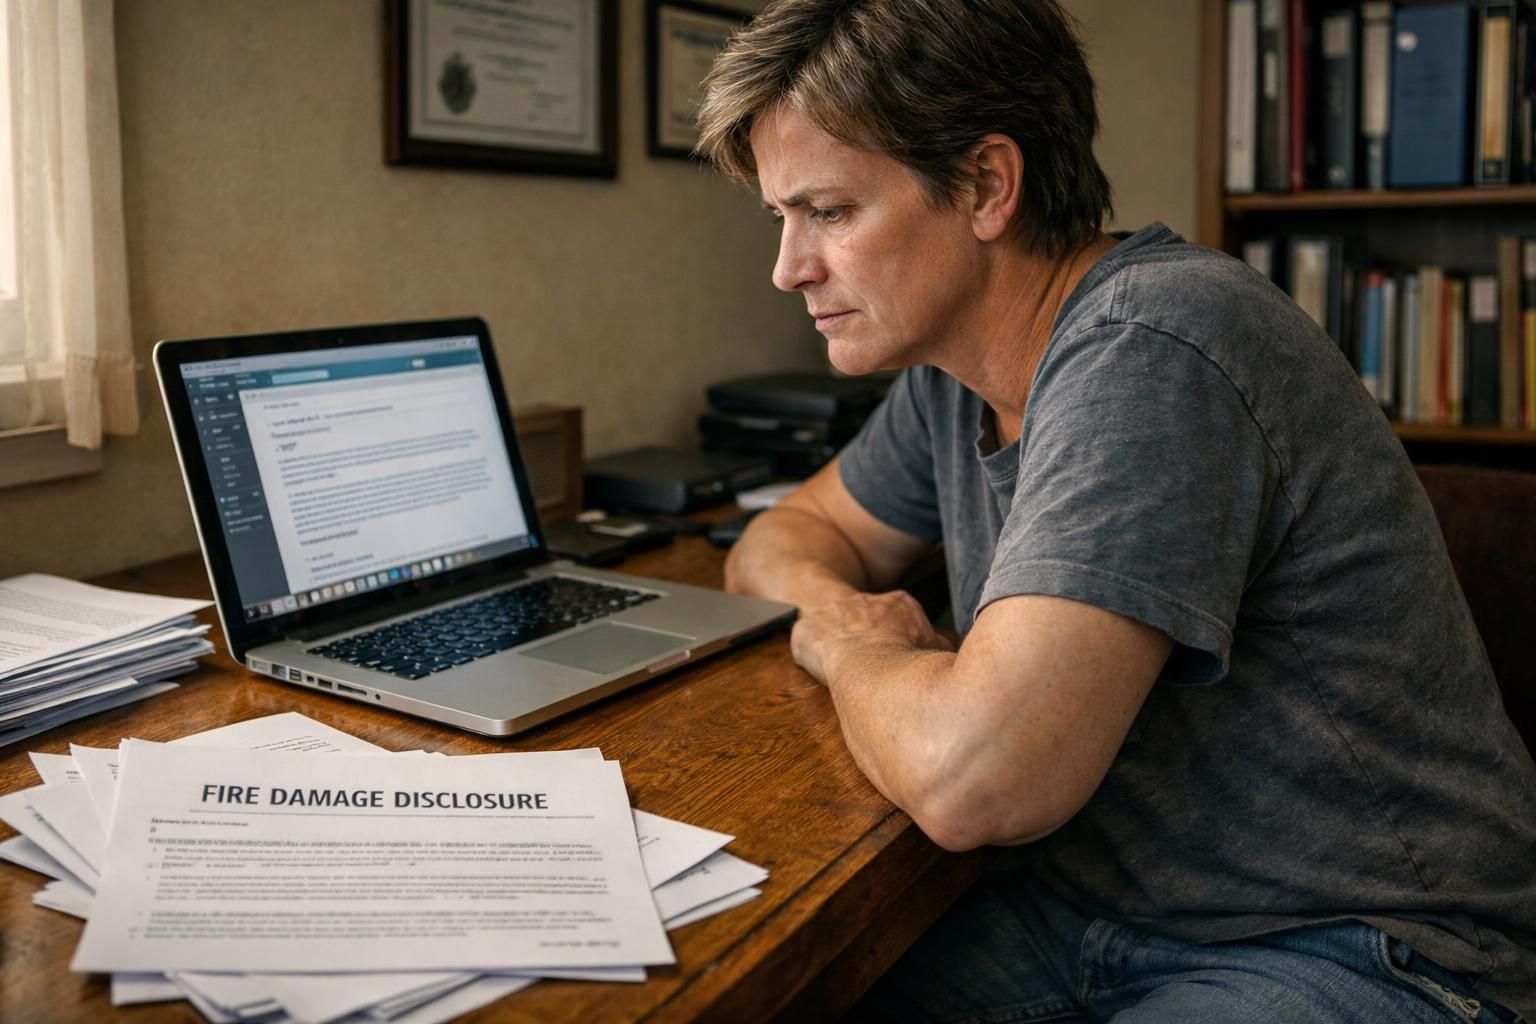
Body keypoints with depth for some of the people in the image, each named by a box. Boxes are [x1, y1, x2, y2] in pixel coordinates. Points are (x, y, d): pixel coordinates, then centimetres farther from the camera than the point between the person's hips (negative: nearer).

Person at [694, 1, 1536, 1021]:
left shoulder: (1148, 356, -26)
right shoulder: (953, 363, 2)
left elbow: (969, 777, -33)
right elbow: (791, 534, 15)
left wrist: (852, 649, -12)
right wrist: (832, 601, -7)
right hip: (1098, 898, 7)